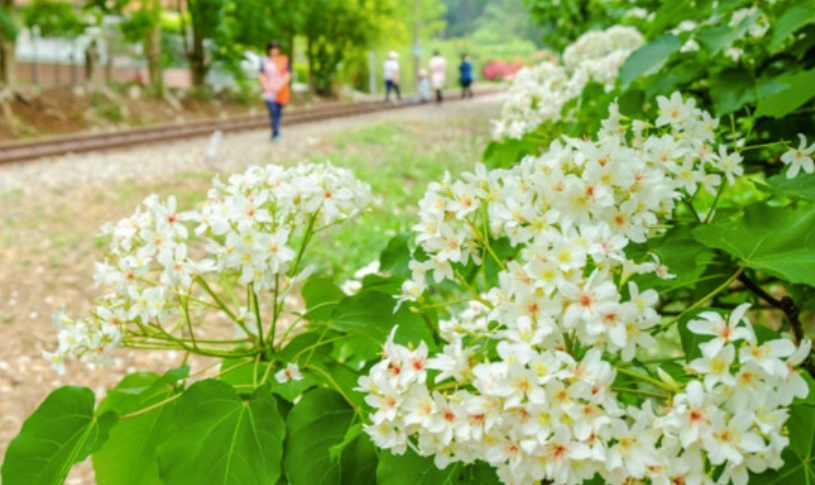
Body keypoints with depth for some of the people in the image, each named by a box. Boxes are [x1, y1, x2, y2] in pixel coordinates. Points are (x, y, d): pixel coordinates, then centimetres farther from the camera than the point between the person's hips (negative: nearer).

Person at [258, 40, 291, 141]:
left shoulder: (285, 60, 1)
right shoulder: (265, 61, 5)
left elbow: (287, 75, -3)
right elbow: (261, 75, 6)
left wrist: (280, 85, -16)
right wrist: (266, 85, -11)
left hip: (281, 91, 0)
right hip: (269, 92, 0)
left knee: (278, 112, 7)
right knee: (273, 111, -14)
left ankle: (275, 132, 19)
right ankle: (276, 133, -20)